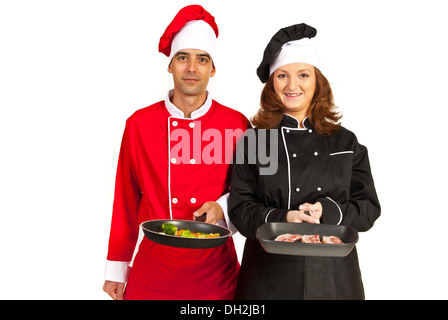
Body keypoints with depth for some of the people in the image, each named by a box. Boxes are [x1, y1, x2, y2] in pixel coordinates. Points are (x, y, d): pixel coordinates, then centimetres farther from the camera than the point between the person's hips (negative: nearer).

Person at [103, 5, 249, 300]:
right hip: (152, 273, 1)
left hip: (216, 275, 0)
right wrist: (116, 269, 6)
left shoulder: (237, 125, -5)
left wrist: (222, 208, -14)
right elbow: (126, 199, 4)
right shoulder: (140, 123, -3)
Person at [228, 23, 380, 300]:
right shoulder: (254, 142, -2)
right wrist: (283, 219, -21)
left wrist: (327, 211, -16)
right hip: (270, 275, -1)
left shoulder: (345, 142, 2)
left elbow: (368, 207, 2)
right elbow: (240, 209, -4)